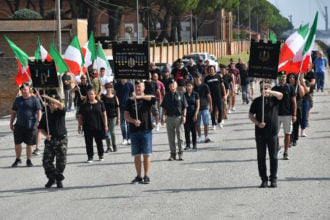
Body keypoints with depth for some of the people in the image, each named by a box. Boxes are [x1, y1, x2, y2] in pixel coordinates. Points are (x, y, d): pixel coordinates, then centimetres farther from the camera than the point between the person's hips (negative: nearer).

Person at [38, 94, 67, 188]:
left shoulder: (60, 112, -1)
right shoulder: (45, 115, 9)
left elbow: (61, 105, -24)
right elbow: (41, 128, 14)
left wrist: (48, 97, -28)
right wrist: (46, 135, -6)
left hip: (61, 139, -3)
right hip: (50, 140, 3)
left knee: (61, 162, 0)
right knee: (46, 161, -3)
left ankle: (59, 180, 16)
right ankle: (51, 178, 14)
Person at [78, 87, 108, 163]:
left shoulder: (100, 104, 3)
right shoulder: (84, 105, 5)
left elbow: (104, 115, 5)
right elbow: (80, 117, 8)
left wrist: (105, 125, 1)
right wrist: (79, 126, 4)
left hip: (98, 127, -1)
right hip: (88, 128, 1)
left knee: (99, 141, 9)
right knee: (89, 142, 1)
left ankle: (101, 155, 24)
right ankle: (90, 157, 9)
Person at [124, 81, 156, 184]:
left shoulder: (147, 99, 4)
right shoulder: (130, 101, 11)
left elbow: (153, 98, -20)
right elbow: (126, 115, 4)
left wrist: (139, 97, -26)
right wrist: (134, 121, -15)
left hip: (146, 130, -3)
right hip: (134, 131, 3)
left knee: (146, 154, -3)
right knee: (136, 155, 5)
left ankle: (146, 176, 1)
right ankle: (139, 176, 13)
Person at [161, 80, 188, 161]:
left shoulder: (180, 94, 1)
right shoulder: (167, 95, 9)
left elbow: (185, 107, 2)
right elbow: (164, 107, 13)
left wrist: (184, 116, -8)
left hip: (178, 117, -3)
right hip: (169, 118, 3)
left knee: (180, 136, 1)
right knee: (171, 137, 5)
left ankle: (181, 153, 9)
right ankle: (173, 153, 12)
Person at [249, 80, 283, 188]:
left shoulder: (274, 99, 4)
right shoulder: (257, 101, 9)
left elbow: (280, 95, -19)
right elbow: (250, 115, 7)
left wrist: (269, 92, -36)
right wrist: (258, 123, -11)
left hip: (272, 132, -2)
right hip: (260, 132, 2)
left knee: (273, 157, 1)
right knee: (261, 157, 4)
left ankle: (273, 179, 8)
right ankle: (264, 179, 10)